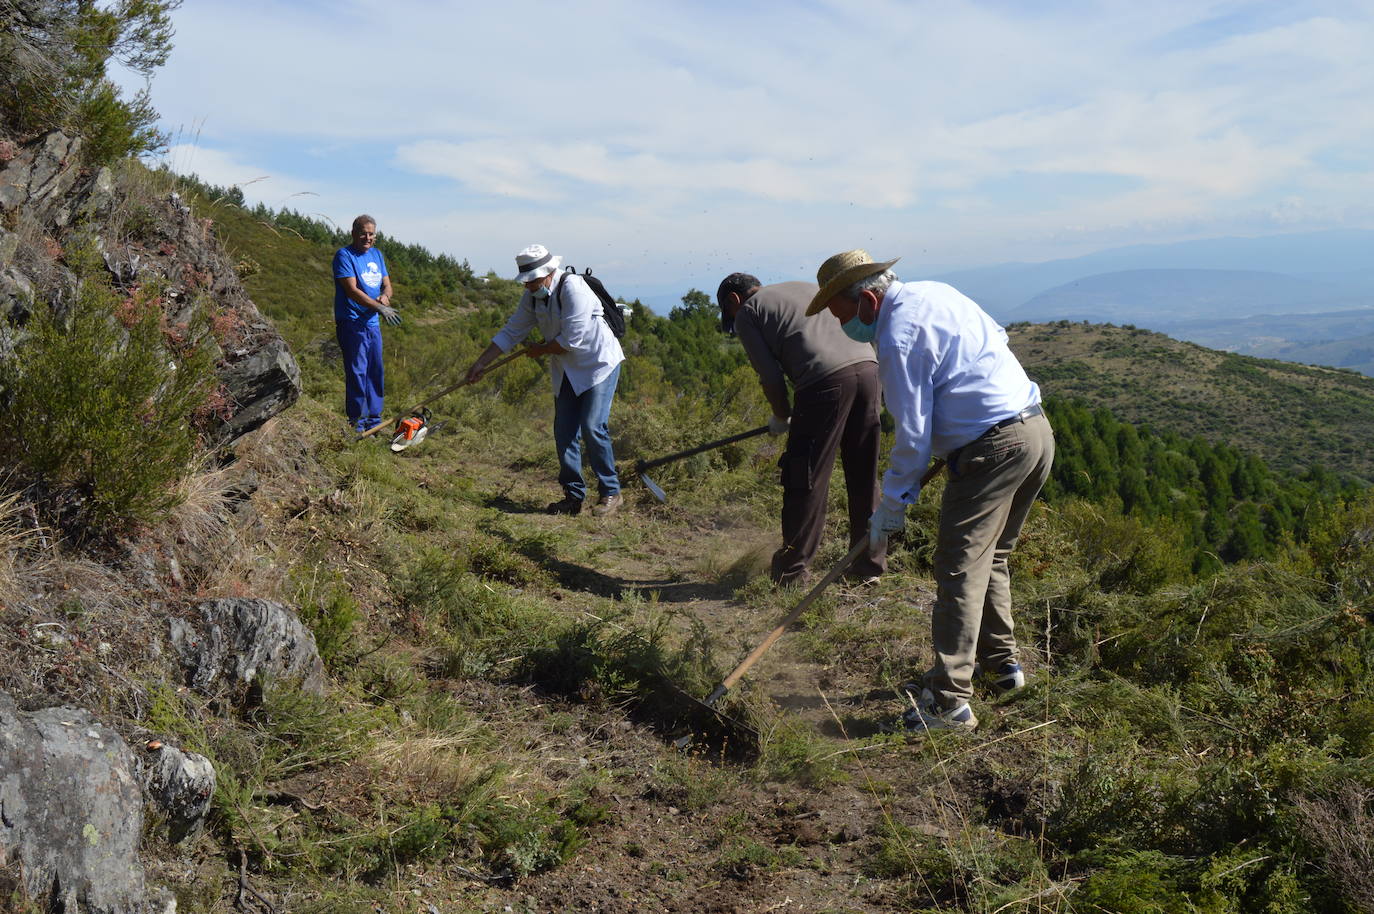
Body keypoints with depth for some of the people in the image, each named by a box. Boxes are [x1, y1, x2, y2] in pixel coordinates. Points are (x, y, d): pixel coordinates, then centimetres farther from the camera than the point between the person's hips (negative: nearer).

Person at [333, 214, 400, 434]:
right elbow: (352, 291, -18)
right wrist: (380, 307, -25)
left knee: (376, 373, 12)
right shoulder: (344, 255, -9)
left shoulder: (376, 255, 15)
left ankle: (374, 421, 22)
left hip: (373, 323, 8)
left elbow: (387, 284, 17)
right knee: (357, 373, -6)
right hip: (351, 323, -8)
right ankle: (357, 424, 0)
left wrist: (385, 296, -8)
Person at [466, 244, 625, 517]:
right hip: (567, 372, 8)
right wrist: (480, 364, 7)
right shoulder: (532, 296, 4)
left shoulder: (572, 287, -21)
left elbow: (572, 340, -24)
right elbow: (510, 333, 10)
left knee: (593, 427, -16)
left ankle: (610, 493, -2)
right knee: (564, 433, 3)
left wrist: (540, 350, -8)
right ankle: (573, 496, 11)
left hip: (599, 363, -8)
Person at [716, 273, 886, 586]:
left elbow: (771, 377, 5)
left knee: (806, 481, 4)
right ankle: (870, 565, 22)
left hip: (826, 381, -6)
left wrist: (782, 417, 22)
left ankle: (791, 569, 12)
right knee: (865, 478, 14)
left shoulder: (747, 313, 14)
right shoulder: (808, 287, 32)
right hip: (868, 367, 6)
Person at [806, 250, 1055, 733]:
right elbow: (997, 336, 26)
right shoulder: (936, 292, 13)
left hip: (992, 449, -10)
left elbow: (912, 435, -14)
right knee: (991, 556, 22)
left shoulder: (898, 337, -15)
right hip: (1038, 428, 10)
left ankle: (950, 700, -8)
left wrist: (892, 504, -4)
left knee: (960, 566, -8)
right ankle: (1000, 661, 34)